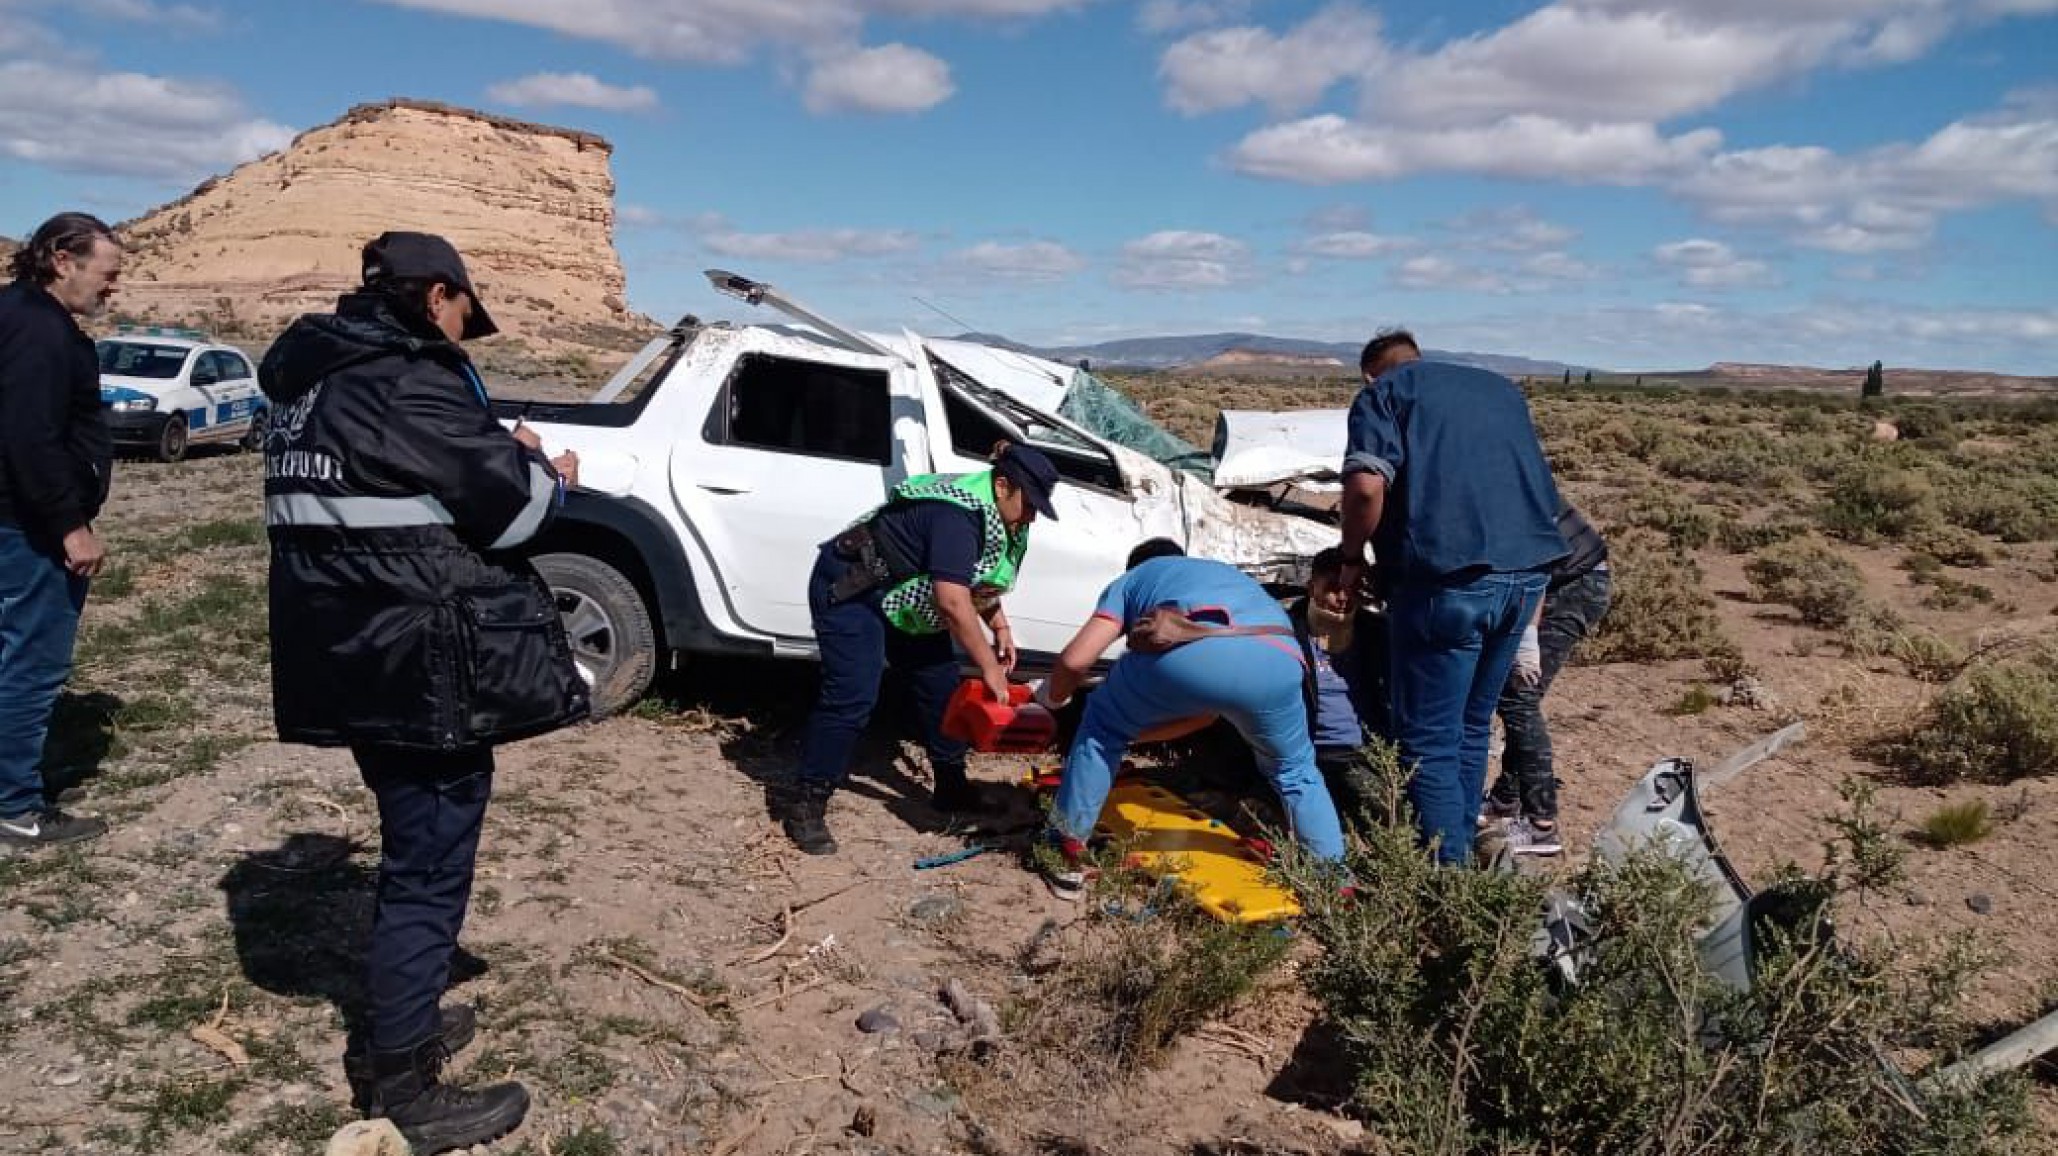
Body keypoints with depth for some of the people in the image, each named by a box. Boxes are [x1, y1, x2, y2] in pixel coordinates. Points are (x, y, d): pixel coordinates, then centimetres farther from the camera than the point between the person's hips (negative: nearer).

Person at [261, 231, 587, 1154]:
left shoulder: (315, 379, 12)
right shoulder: (408, 382, -18)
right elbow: (507, 507, -16)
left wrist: (498, 453, 11)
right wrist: (548, 476, 4)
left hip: (359, 658, 10)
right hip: (423, 666, -10)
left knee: (411, 851, 24)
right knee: (430, 869, 1)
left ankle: (392, 1028, 39)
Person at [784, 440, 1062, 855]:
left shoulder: (994, 513, -2)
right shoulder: (959, 517, -32)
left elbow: (981, 581, 15)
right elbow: (953, 603, -38)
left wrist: (1000, 628, 2)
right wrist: (988, 667, -30)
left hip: (904, 600, 10)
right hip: (849, 588, -10)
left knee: (941, 686, 8)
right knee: (851, 697, -19)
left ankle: (952, 788, 21)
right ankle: (806, 806, -13)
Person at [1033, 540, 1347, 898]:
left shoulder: (1132, 579, 37)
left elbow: (1075, 659, 20)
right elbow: (1205, 712, 44)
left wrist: (1053, 697, 43)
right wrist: (1134, 731, 54)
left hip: (1190, 650, -3)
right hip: (1277, 659, 4)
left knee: (1102, 726, 26)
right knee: (1295, 771, 33)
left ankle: (1066, 858, 26)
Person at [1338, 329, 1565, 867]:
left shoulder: (1384, 393, 6)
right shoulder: (1502, 388, 25)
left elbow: (1367, 485, -13)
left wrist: (1352, 557, 3)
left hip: (1448, 579, -7)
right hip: (1527, 572, 7)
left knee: (1428, 741, 2)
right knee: (1471, 727, 20)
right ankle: (1462, 851, 30)